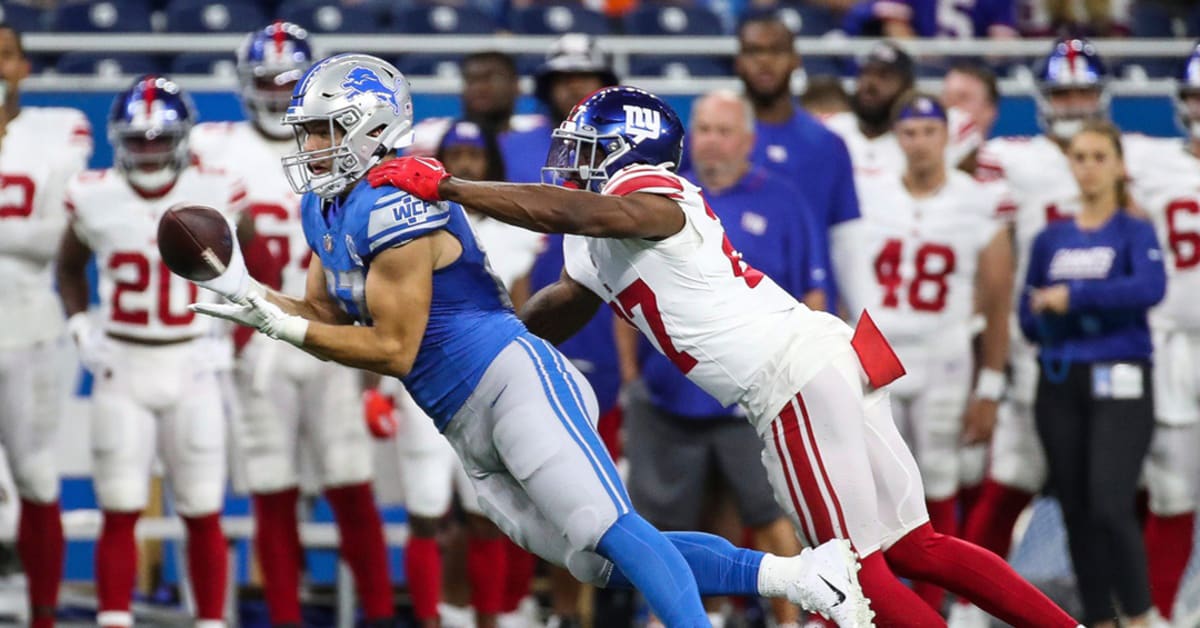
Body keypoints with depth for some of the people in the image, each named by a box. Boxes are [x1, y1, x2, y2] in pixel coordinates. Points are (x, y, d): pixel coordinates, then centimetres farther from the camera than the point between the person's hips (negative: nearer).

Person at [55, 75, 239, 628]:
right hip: (121, 368, 0)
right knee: (119, 514, -1)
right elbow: (69, 268, 15)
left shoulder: (215, 195, -6)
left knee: (203, 515, 3)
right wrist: (80, 329, 2)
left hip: (191, 368, 0)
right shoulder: (96, 198, -4)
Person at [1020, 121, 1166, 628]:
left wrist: (1075, 296, -19)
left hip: (1119, 384, -4)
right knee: (1076, 511, 5)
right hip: (1060, 384, 4)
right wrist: (1046, 318, -8)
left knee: (1110, 507, -15)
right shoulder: (1051, 239, 13)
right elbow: (1029, 317, 15)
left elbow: (1151, 287, -19)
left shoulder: (1134, 233, 0)